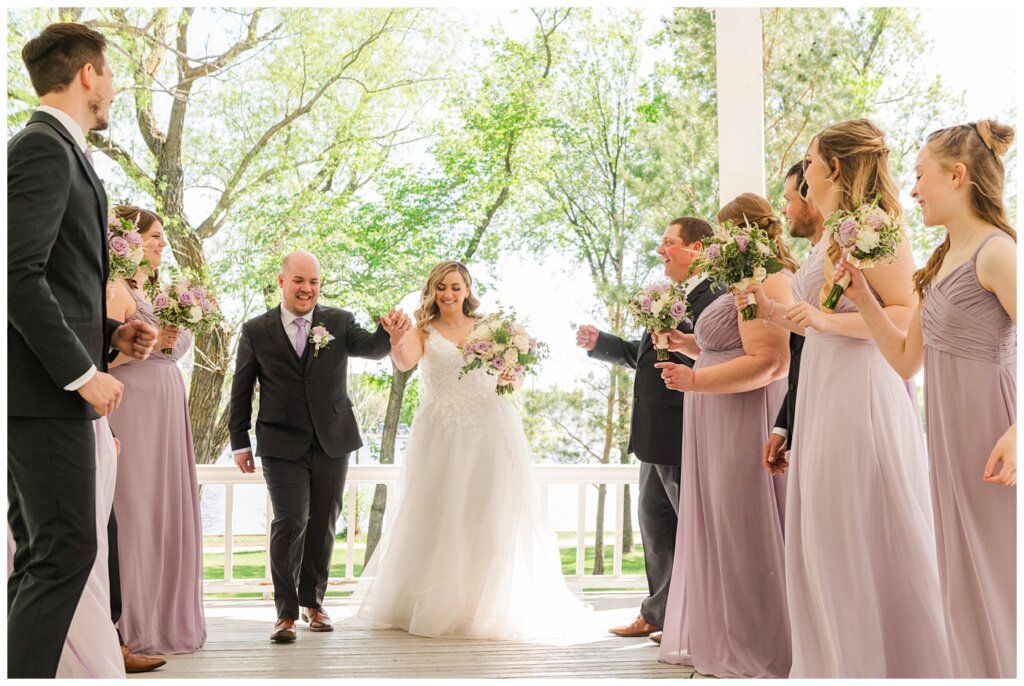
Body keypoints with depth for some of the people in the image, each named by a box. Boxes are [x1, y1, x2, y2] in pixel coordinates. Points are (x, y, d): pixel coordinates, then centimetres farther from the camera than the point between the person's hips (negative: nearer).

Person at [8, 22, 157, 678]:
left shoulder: (52, 149, 19)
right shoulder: (45, 150, -11)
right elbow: (19, 275, -21)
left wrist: (108, 332, 13)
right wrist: (83, 372, -19)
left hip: (41, 391, 10)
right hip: (42, 390, -10)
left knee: (41, 555, 13)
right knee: (66, 550, -8)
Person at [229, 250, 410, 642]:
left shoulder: (339, 322, 3)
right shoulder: (256, 331, 1)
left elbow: (369, 348, -15)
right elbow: (241, 390, 6)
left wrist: (390, 335, -37)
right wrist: (240, 441, 5)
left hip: (333, 442, 2)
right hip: (282, 445, -2)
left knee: (323, 525, 12)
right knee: (290, 522, -12)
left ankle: (313, 601, 29)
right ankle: (286, 612, 1)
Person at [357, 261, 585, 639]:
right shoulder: (423, 331, 5)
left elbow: (514, 377, 10)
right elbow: (405, 361, -16)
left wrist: (511, 377, -12)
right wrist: (396, 337, -36)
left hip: (488, 430, 1)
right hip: (441, 433, -1)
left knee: (490, 516, 1)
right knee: (438, 518, 3)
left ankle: (491, 605, 14)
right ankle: (436, 604, 16)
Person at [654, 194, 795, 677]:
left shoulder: (764, 281, -14)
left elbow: (768, 363, -24)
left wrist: (695, 381, -26)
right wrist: (690, 346, 16)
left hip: (746, 432, -10)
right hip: (724, 432, 10)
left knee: (743, 538, -3)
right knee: (724, 534, 13)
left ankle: (755, 655, 8)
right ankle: (727, 643, 22)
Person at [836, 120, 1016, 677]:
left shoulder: (996, 253, -12)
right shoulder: (940, 266, 14)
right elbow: (907, 360, 16)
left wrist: (1017, 432, -28)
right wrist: (863, 301, 7)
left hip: (992, 435, -8)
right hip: (950, 442, 8)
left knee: (999, 579, 0)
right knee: (967, 584, 14)